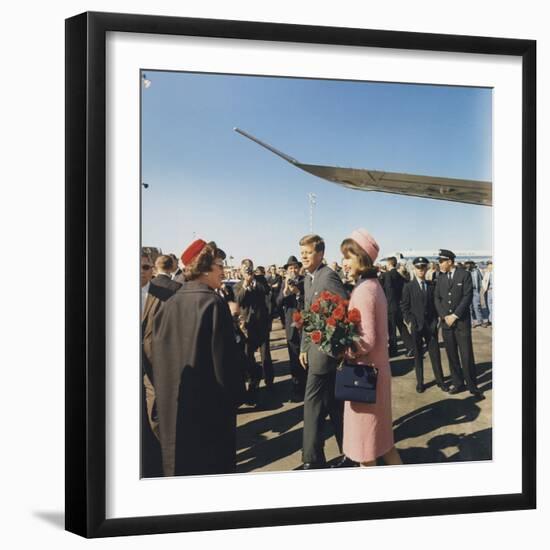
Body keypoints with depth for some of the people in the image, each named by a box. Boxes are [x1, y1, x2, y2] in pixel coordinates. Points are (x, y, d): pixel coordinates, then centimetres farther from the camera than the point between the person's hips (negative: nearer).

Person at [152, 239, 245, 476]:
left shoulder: (171, 304, 0)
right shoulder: (213, 303, -17)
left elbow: (158, 353, 7)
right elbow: (225, 356, -18)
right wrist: (234, 395, -5)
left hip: (173, 402, 6)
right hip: (209, 402, -6)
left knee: (180, 461, 17)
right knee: (213, 461, 7)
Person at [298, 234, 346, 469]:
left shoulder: (328, 276, -15)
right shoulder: (308, 279, 14)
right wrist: (304, 347, 17)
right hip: (315, 348, 9)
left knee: (313, 402, -4)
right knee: (333, 403, 15)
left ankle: (312, 459, 5)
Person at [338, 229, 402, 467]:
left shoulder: (363, 290, -21)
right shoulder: (374, 285, 9)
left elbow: (367, 340, -23)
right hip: (375, 367, 9)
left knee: (364, 432, 6)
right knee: (379, 431, 19)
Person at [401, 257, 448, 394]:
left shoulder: (432, 285, 6)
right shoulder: (408, 287, -1)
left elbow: (436, 303, 11)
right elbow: (404, 307, -1)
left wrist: (436, 319, 2)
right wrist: (410, 321, -9)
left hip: (431, 325, 2)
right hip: (416, 326, -2)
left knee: (435, 353, 5)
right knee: (418, 354, 7)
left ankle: (440, 380, 16)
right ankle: (420, 382, 15)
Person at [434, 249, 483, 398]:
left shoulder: (464, 275, -4)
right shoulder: (440, 278, 10)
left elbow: (467, 297, -9)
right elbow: (437, 298, 8)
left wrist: (455, 316, -12)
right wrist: (444, 316, -6)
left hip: (462, 321, -4)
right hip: (446, 322, 4)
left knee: (466, 356, -6)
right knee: (452, 355, 7)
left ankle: (473, 386, 3)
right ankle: (458, 383, 17)